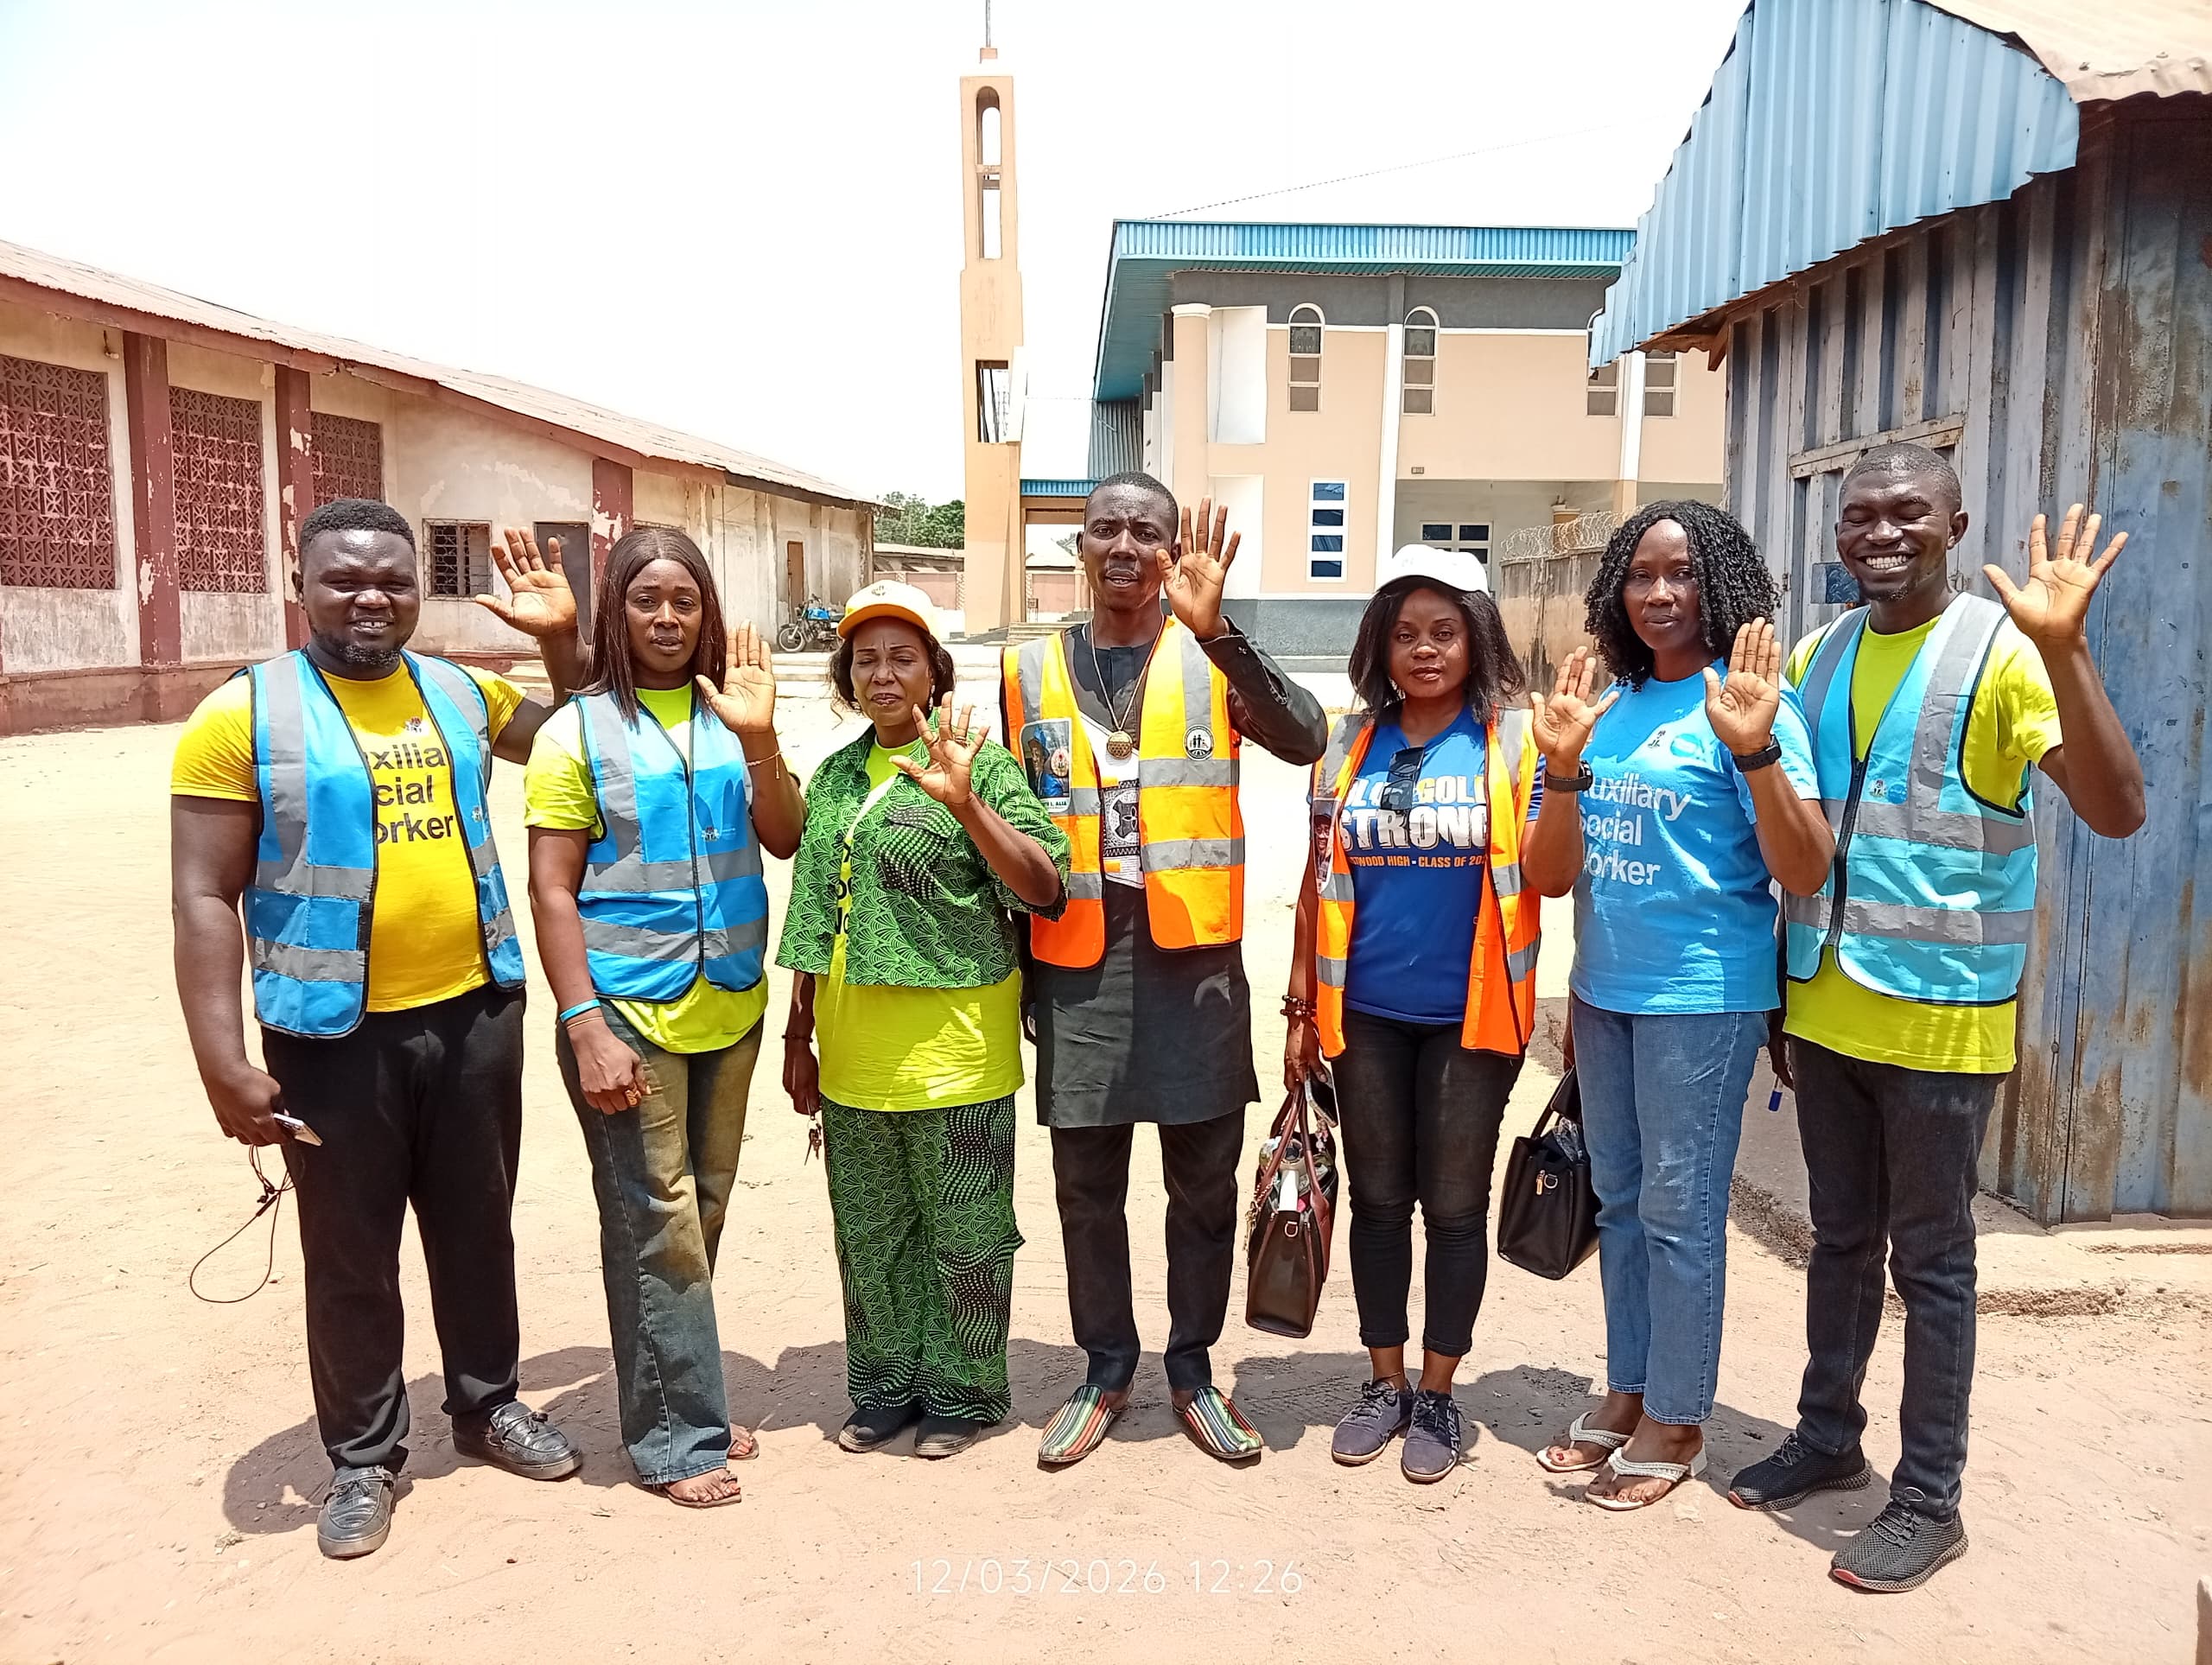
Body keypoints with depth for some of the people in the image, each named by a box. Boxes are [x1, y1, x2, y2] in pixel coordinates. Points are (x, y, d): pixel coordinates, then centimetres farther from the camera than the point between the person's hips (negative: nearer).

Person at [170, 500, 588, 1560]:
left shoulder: (460, 693, 4)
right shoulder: (242, 714, -9)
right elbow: (205, 899, -11)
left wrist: (561, 639, 2)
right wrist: (223, 1061, -17)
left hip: (473, 1014, 4)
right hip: (334, 1034, -4)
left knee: (477, 1231, 18)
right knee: (351, 1257, 11)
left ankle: (488, 1406, 38)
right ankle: (362, 1459, 30)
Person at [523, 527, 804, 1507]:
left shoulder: (729, 716, 5)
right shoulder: (577, 730, -4)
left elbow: (785, 839, -2)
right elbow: (552, 889, -7)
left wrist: (758, 739, -18)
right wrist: (585, 1027, -14)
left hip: (728, 1009, 4)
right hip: (626, 1015, -4)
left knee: (702, 1215, 15)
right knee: (658, 1226, -1)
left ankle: (687, 1403, 31)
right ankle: (671, 1439, 14)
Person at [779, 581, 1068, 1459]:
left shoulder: (977, 762, -6)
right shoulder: (834, 777, 11)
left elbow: (1043, 889, -15)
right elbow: (815, 920, 16)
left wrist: (965, 803, -27)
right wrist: (798, 1038, 17)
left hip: (956, 1053, -5)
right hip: (854, 1057, 5)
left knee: (965, 1238, 8)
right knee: (870, 1237, 17)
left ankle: (959, 1393, 27)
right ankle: (885, 1387, 34)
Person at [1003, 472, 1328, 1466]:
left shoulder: (1211, 659, 1)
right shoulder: (1032, 672, 7)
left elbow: (1304, 739, -18)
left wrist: (1216, 632, -31)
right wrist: (1019, 970, 10)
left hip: (1193, 955, -1)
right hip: (1076, 959, 2)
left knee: (1204, 1181, 9)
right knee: (1086, 1183, 11)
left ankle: (1191, 1367, 27)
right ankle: (1106, 1368, 29)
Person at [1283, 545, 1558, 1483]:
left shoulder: (1514, 739, -4)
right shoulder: (1352, 743, 4)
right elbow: (1320, 880, 7)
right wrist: (1300, 1006, 6)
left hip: (1469, 1015, -3)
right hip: (1365, 1013, 3)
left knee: (1454, 1205, 9)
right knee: (1377, 1198, 13)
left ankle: (1437, 1394, 26)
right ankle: (1385, 1383, 29)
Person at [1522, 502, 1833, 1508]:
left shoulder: (1747, 705, -9)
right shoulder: (1609, 708, 8)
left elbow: (1805, 874, -16)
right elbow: (1555, 875, 5)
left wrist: (1755, 749, -28)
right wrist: (1564, 767, -11)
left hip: (1703, 998, -6)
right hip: (1604, 993, 6)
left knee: (1680, 1211, 2)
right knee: (1619, 1201, 15)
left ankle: (1676, 1420, 19)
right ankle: (1626, 1393, 31)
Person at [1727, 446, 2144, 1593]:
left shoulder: (2001, 651, -10)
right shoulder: (1817, 659, 7)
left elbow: (2117, 811, -21)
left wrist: (2063, 649, -31)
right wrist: (1786, 983, 6)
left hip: (1939, 1017, -5)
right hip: (1823, 1010, 5)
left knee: (1930, 1260, 7)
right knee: (1841, 1238, 18)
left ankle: (1929, 1498, 21)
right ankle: (1826, 1436, 34)